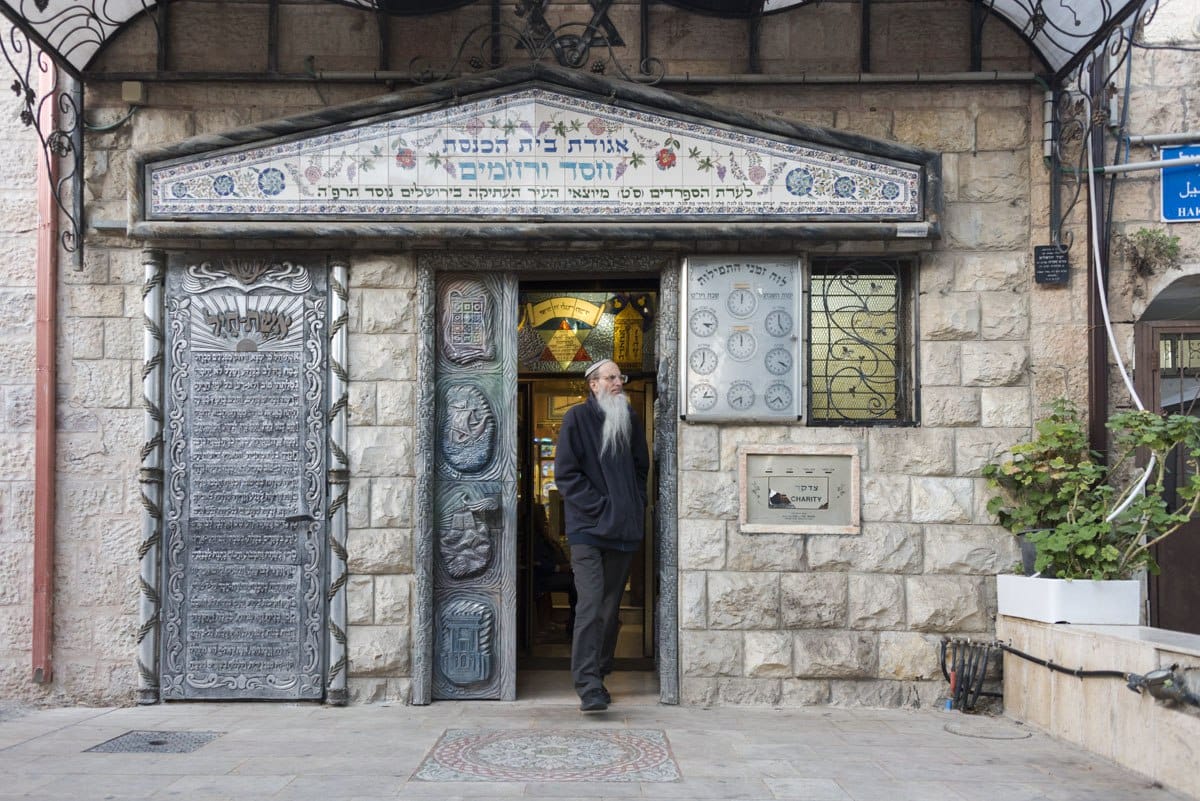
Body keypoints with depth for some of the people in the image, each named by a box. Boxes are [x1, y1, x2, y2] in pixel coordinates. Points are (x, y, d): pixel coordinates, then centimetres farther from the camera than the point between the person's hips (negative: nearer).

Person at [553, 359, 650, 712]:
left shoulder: (630, 419, 14)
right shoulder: (577, 418, -1)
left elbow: (642, 467, 23)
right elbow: (566, 473, -5)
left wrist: (636, 506, 9)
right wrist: (600, 507, -11)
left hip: (624, 529, 5)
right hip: (588, 527, -5)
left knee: (611, 606, 9)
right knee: (590, 606, -13)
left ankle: (598, 675, 20)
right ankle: (588, 686, -14)